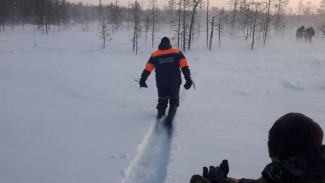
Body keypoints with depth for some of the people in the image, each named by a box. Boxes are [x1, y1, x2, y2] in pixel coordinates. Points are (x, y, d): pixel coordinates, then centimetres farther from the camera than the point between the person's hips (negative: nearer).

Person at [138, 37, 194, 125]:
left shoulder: (155, 55, 5)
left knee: (162, 101, 17)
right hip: (174, 83, -1)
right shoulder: (177, 52, 2)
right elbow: (184, 66, -5)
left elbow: (148, 68, 4)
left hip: (161, 83, 1)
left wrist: (142, 80, 13)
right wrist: (188, 79, -5)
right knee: (174, 101, 14)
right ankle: (170, 118, -3)